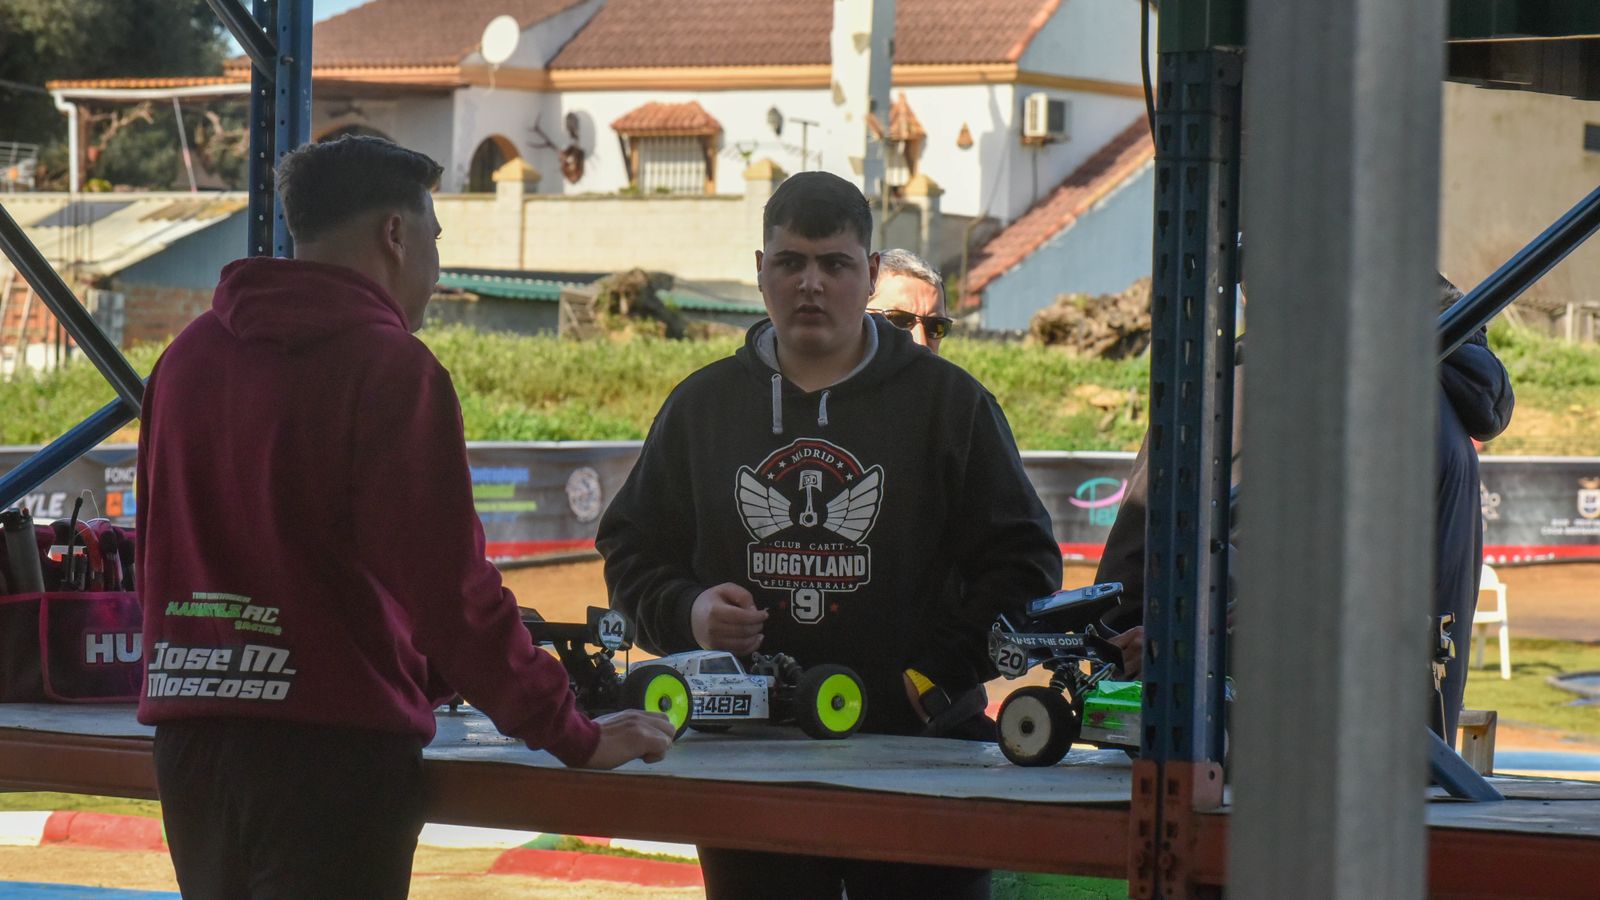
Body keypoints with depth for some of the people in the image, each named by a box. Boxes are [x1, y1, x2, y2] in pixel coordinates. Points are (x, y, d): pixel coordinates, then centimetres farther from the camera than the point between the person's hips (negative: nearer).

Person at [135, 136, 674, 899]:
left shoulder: (187, 358, 11)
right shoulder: (387, 368, -11)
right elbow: (452, 587, -14)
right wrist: (576, 738, -7)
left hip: (187, 745, 7)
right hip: (332, 750, -7)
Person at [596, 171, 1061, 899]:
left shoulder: (949, 402, 5)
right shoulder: (701, 406, 12)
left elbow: (1023, 563, 3)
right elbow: (632, 553, 18)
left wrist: (939, 675, -9)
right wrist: (688, 613, -4)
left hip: (920, 751, -2)